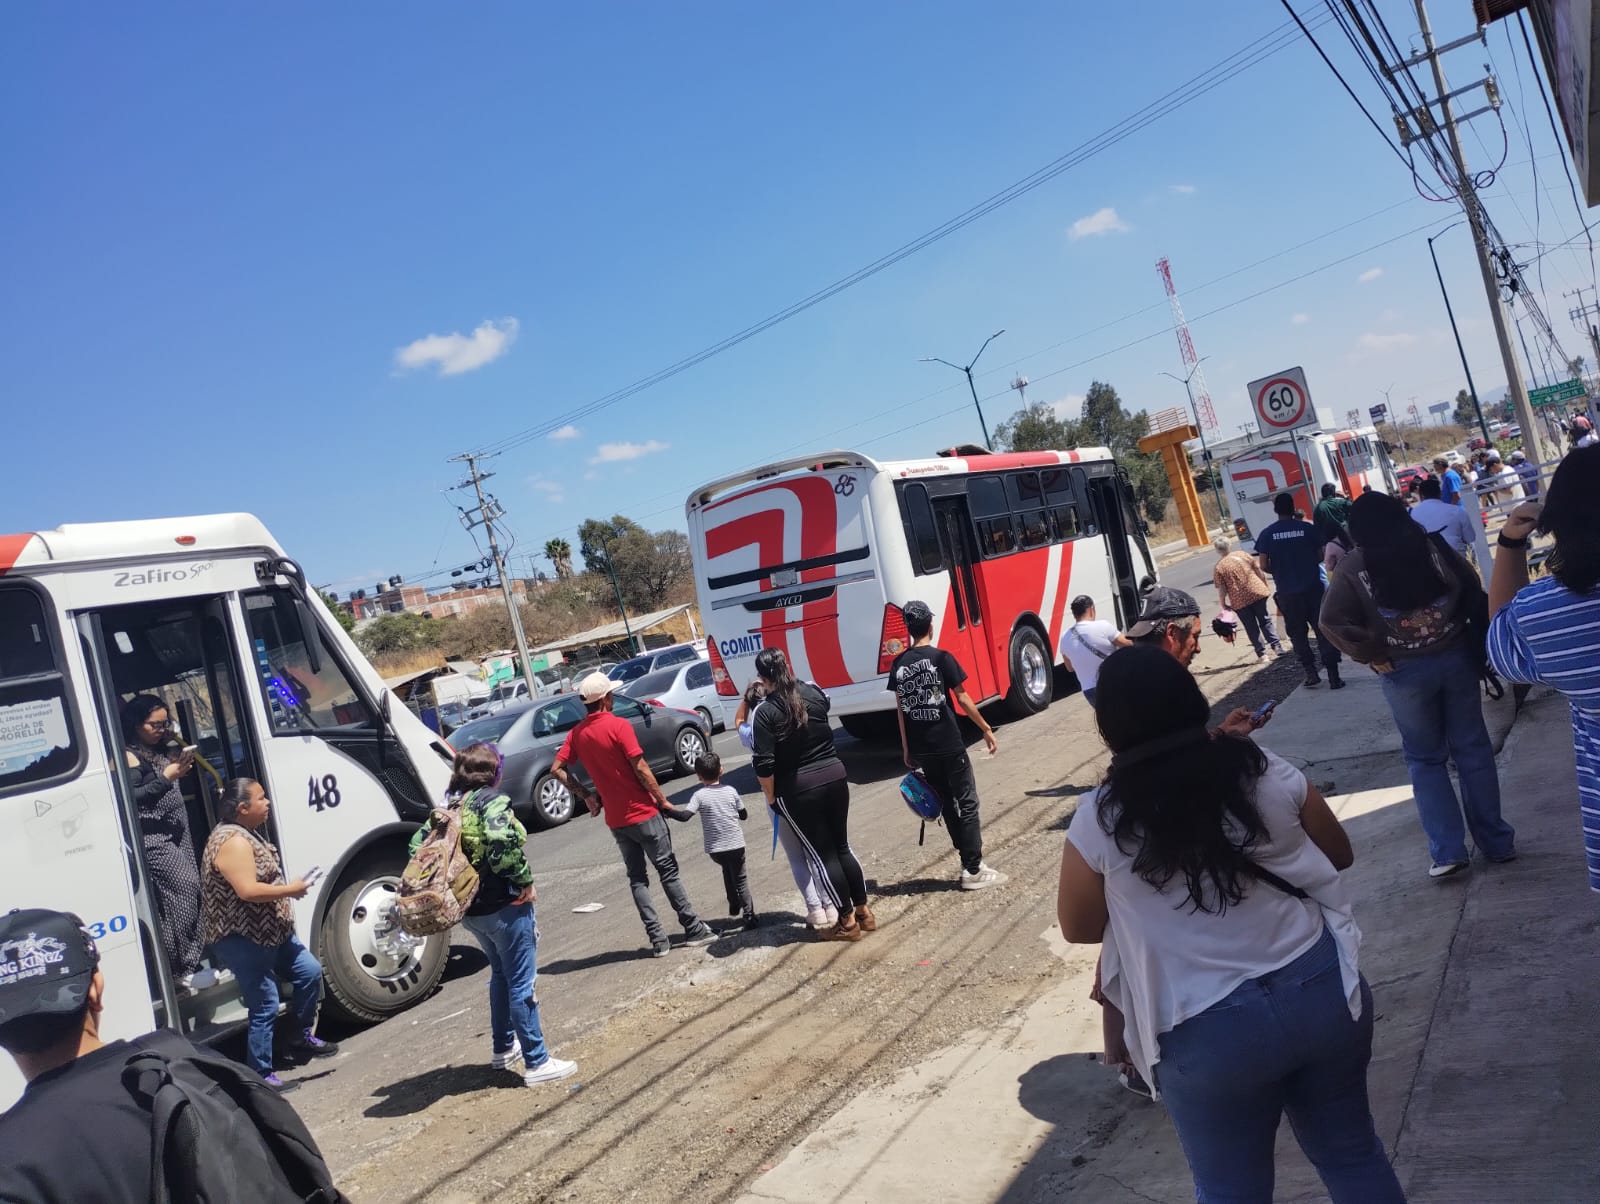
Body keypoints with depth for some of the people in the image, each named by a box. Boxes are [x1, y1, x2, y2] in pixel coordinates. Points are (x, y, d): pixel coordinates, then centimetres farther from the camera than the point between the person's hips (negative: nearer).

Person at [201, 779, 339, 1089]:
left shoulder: (245, 833, 13)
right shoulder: (233, 840, -21)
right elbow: (248, 890, -29)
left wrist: (288, 888, 9)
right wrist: (290, 890, -17)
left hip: (270, 933, 10)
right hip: (243, 939, -10)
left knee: (310, 971, 11)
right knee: (265, 1007, -4)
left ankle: (303, 1038, 25)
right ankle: (261, 1075, 7)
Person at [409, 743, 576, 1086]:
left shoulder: (450, 807, 6)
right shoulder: (493, 800, -15)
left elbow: (418, 845, 7)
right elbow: (502, 843, -30)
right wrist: (525, 881, -18)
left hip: (470, 910, 8)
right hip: (504, 906, -8)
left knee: (501, 974, 26)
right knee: (522, 983, 1)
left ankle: (503, 1048, 37)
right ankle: (536, 1063, 7)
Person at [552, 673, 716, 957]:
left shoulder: (577, 733, 3)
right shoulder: (619, 725, -14)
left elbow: (557, 769, 1)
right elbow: (640, 769, -16)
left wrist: (586, 796, 6)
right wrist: (663, 800, -7)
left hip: (615, 820, 5)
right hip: (643, 813, -5)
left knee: (637, 878, 11)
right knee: (668, 871, 5)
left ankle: (657, 940, 9)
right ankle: (693, 930, 10)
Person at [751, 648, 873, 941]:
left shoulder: (765, 711, -14)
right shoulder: (813, 691, 1)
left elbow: (764, 764, -16)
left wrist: (770, 796, -1)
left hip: (798, 789, -5)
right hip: (834, 774, 5)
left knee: (823, 855, 7)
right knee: (842, 846, 18)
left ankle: (847, 922, 15)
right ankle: (864, 912, 25)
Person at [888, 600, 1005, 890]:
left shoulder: (898, 665, 3)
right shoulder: (941, 658, -10)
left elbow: (900, 708, 6)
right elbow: (962, 699, -8)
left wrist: (906, 747, 14)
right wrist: (986, 729, 2)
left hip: (921, 749, 5)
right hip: (949, 745, -5)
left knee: (947, 804, 15)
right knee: (967, 804, 4)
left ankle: (970, 860, 21)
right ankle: (974, 871, 4)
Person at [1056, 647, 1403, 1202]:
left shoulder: (1099, 822, -14)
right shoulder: (1268, 772, -7)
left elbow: (1079, 928, 1)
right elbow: (1338, 855, 9)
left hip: (1212, 1034, -3)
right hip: (1324, 991, 3)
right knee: (1352, 1153, 26)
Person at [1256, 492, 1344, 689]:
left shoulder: (1266, 535, -4)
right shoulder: (1308, 529, -4)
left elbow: (1264, 566, -6)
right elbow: (1321, 556, 2)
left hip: (1287, 593, 0)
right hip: (1313, 588, 0)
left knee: (1298, 633, 15)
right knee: (1323, 630, 5)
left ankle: (1311, 672, 13)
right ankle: (1333, 676, 3)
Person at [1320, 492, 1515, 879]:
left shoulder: (1355, 566, -7)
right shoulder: (1431, 546, 0)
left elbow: (1333, 623, -15)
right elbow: (1475, 595, -1)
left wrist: (1373, 656, -6)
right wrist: (1477, 643, 7)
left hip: (1404, 671, -2)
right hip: (1456, 656, 2)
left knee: (1425, 760, 11)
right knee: (1472, 748, 13)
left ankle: (1447, 851, 8)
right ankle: (1497, 841, 21)